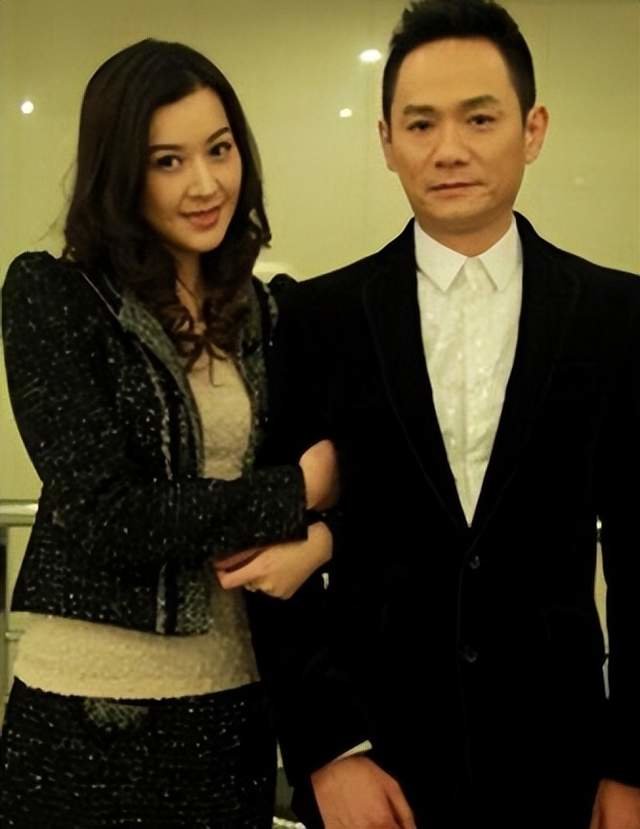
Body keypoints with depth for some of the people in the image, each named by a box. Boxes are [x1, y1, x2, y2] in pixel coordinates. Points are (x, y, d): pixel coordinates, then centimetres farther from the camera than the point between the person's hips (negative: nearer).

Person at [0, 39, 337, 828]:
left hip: (236, 698, 5)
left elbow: (336, 469, 7)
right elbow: (105, 515, -17)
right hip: (92, 709, -4)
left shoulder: (265, 312, 6)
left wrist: (317, 539, -16)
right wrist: (293, 495, -11)